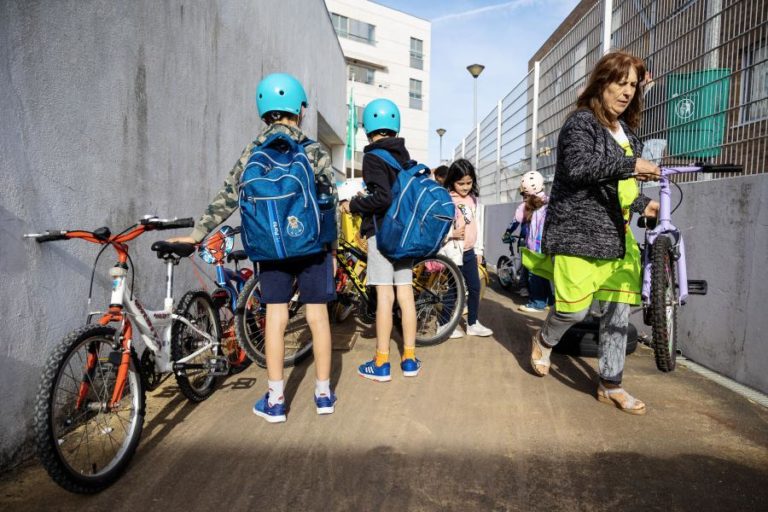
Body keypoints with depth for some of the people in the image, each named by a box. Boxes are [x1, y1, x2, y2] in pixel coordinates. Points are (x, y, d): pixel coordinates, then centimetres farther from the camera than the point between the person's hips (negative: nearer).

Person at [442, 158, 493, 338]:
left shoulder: (473, 199, 9)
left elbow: (478, 225, 14)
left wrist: (479, 250, 14)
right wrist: (452, 234, -27)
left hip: (469, 251, 6)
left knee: (475, 287, 11)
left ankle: (473, 323, 25)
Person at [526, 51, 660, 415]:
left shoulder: (626, 130, 19)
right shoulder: (582, 121, -7)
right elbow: (578, 167, -26)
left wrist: (642, 204, 14)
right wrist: (630, 164, -22)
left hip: (616, 234, 8)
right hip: (579, 231, -8)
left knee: (618, 310, 7)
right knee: (575, 309, -6)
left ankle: (610, 385, 20)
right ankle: (544, 340, 28)